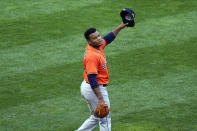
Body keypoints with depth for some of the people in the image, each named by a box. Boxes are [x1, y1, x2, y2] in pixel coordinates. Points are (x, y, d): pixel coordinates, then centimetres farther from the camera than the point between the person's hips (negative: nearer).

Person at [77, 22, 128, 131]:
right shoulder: (92, 56, -26)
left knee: (96, 118, 22)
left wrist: (119, 28, 19)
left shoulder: (98, 46, 1)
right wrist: (100, 99, -32)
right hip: (95, 89, -10)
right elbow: (92, 78, -30)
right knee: (105, 119, 2)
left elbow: (108, 38, 24)